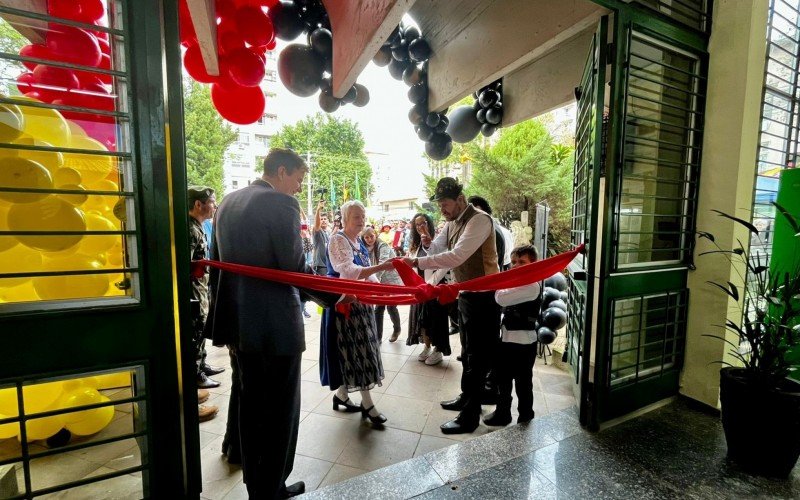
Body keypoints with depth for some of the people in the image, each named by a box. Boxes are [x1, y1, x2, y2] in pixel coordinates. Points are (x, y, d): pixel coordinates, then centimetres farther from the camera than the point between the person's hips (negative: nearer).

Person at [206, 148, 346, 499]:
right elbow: (295, 267, -19)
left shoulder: (228, 202, 10)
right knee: (280, 409, 9)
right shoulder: (282, 203, -14)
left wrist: (223, 311, 21)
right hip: (277, 325, -8)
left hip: (239, 321, 9)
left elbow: (218, 262, 13)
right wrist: (335, 297, -8)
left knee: (251, 404, 20)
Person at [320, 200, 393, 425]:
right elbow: (349, 272, -29)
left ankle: (341, 395, 30)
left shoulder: (359, 241, 12)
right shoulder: (337, 240, -14)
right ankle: (367, 404, 9)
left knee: (353, 351, 14)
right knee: (356, 351, -3)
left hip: (360, 301, 9)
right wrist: (381, 267, -38)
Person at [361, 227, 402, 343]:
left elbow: (383, 263, -31)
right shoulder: (367, 249, 4)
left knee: (391, 307, 2)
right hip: (381, 282, 5)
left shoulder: (382, 246, -17)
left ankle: (396, 329, 29)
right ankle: (378, 337, 10)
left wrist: (375, 280, -43)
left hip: (392, 280, -5)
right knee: (378, 309, 1)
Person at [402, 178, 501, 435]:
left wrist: (416, 262, -33)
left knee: (477, 356, 2)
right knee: (468, 351, 21)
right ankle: (467, 397, 40)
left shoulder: (479, 220, -21)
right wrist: (428, 244, -14)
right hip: (465, 294, 9)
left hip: (483, 297, -9)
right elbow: (437, 249, 10)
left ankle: (470, 416, 15)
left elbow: (456, 257, -33)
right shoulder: (452, 223, 8)